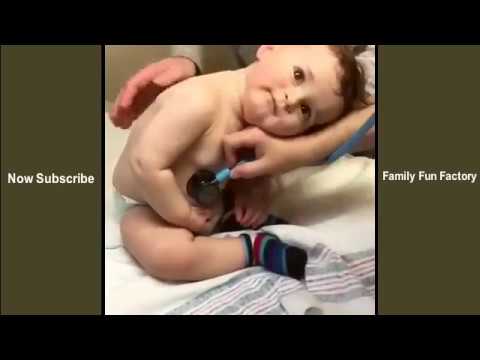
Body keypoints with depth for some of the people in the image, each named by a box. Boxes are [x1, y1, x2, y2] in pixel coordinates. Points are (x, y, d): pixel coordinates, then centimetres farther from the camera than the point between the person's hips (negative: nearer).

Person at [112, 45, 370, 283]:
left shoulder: (250, 122, -12)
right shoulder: (199, 103, -36)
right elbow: (147, 165, -36)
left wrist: (254, 192, -14)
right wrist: (186, 217, -24)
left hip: (204, 201, 7)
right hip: (151, 207, -6)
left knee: (266, 186, 9)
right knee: (166, 254, -34)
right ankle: (253, 248, -17)